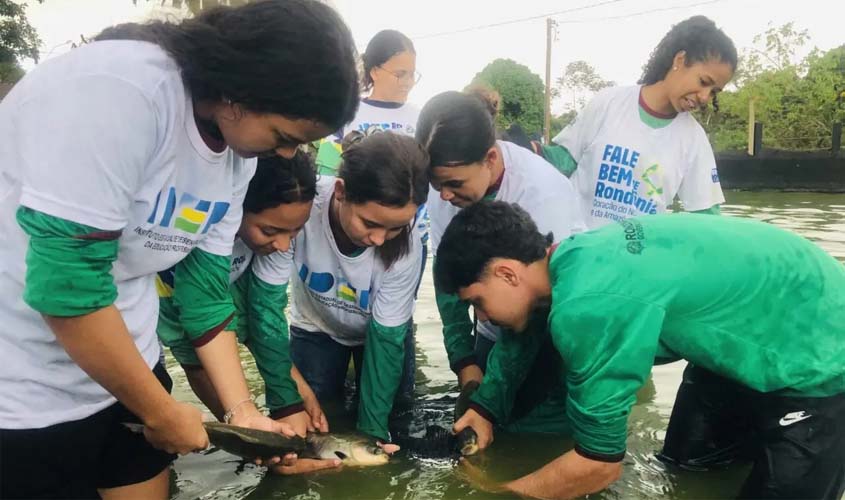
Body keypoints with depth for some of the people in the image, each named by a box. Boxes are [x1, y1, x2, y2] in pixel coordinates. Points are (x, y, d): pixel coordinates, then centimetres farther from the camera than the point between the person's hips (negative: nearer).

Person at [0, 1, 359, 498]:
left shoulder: (238, 154, -2)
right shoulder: (121, 87, -26)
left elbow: (208, 285, 4)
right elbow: (65, 283, -26)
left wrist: (243, 410, 1)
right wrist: (162, 412, -15)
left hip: (124, 370, 6)